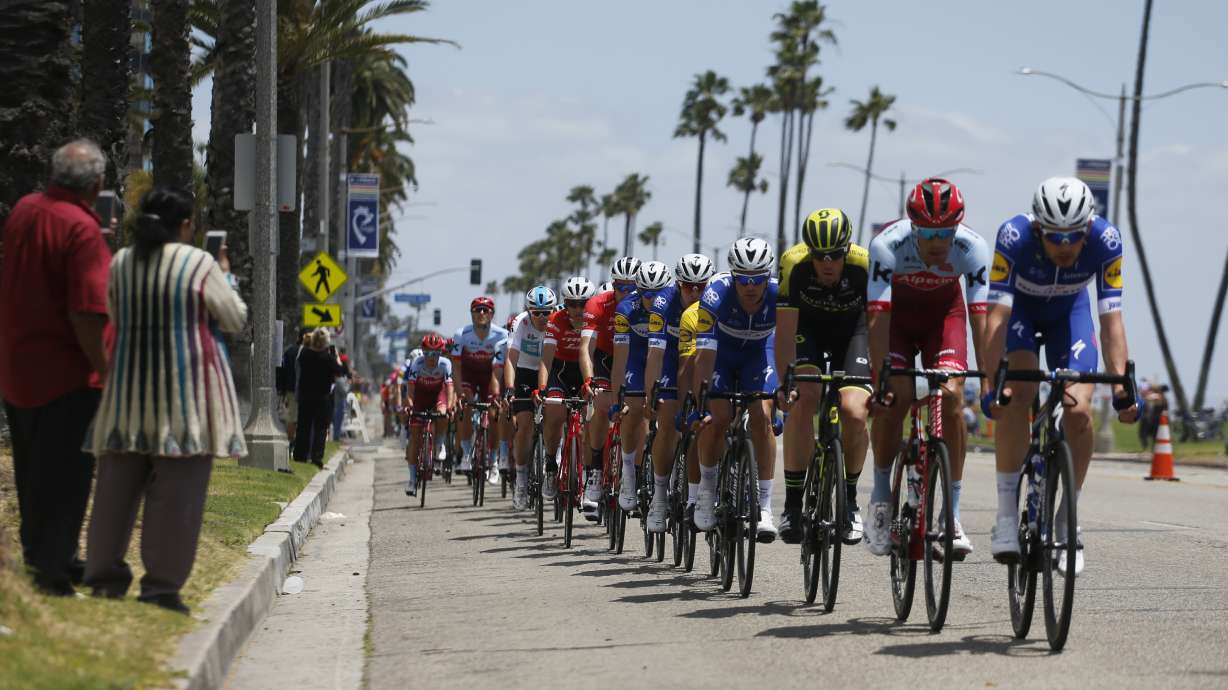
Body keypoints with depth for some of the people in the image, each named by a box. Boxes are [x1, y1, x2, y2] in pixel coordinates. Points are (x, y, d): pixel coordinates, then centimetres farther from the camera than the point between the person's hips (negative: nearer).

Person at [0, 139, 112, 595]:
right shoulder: (82, 231, -20)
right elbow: (86, 315, -25)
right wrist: (106, 372, -16)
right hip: (64, 376, -8)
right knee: (65, 473, -1)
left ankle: (40, 556, 30)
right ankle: (50, 569, -1)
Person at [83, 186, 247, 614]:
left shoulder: (119, 264, 5)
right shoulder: (200, 265, -8)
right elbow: (236, 319, 1)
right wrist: (225, 278, 17)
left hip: (129, 384, 5)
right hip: (188, 386, -5)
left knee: (118, 482, 9)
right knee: (176, 489, -2)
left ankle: (105, 572, 10)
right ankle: (162, 583, -3)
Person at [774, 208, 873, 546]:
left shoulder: (866, 266, -31)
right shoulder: (794, 264, -31)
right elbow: (785, 330, -29)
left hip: (850, 328, 0)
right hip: (807, 328, 0)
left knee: (854, 413, -20)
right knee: (802, 400, -25)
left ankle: (849, 501, 3)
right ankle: (792, 503, -14)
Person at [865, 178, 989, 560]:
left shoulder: (972, 248, -30)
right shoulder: (887, 245, -34)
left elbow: (981, 316, -32)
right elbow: (878, 316, -35)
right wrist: (880, 376, -42)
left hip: (944, 312, 1)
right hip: (897, 313, -1)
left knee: (951, 396, -18)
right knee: (895, 397, -20)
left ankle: (952, 514, -12)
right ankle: (880, 496, 2)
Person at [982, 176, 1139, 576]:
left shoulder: (1105, 241, -32)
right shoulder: (1014, 237, -36)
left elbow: (1111, 319, -29)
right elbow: (997, 315, -37)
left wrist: (1121, 387, -37)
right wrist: (993, 385, -44)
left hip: (1069, 311, 2)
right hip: (1019, 308, -1)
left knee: (1079, 411, -17)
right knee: (1017, 396, -27)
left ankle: (1067, 524, 0)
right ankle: (1006, 517, -20)